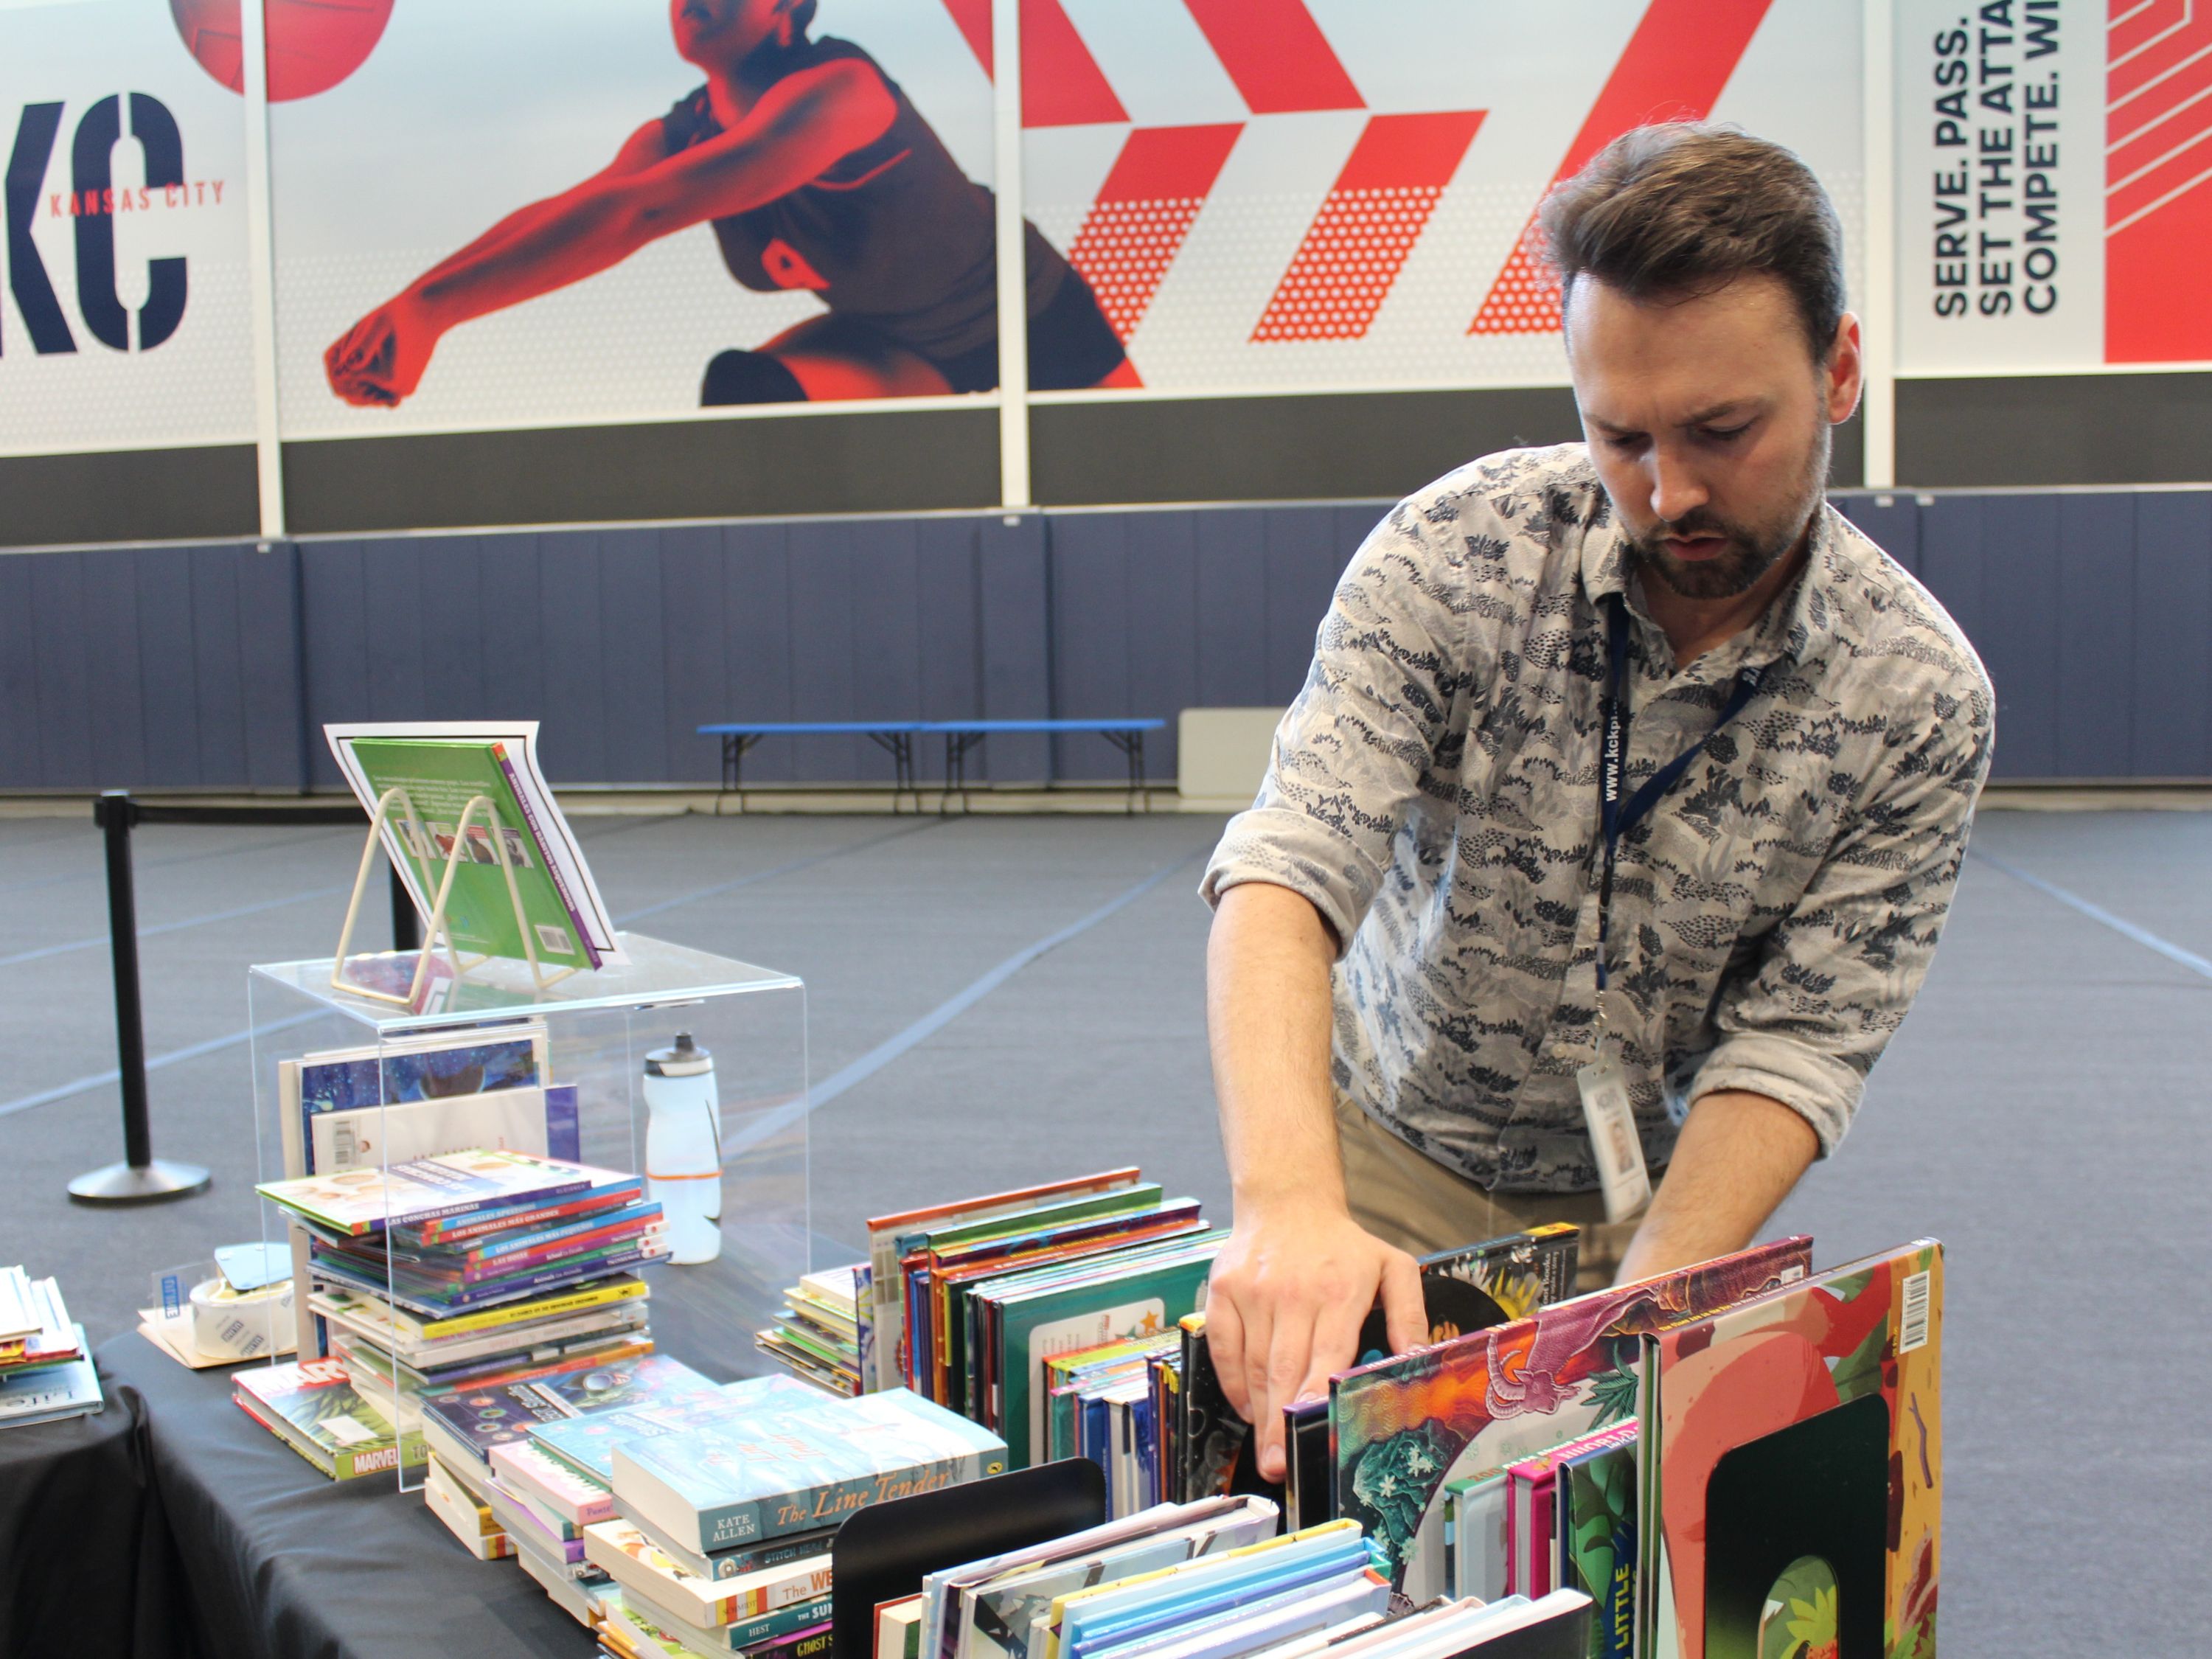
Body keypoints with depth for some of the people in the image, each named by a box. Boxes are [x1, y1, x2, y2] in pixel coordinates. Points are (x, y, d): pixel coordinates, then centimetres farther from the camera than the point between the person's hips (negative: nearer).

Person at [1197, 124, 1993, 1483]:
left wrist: (1652, 1299, -32)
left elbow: (1794, 1046, -15)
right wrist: (1289, 1200, -47)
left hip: (1654, 1186, 1)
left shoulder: (1922, 696, -16)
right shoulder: (1459, 549, -20)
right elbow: (1287, 873, -30)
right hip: (1389, 1151, 0)